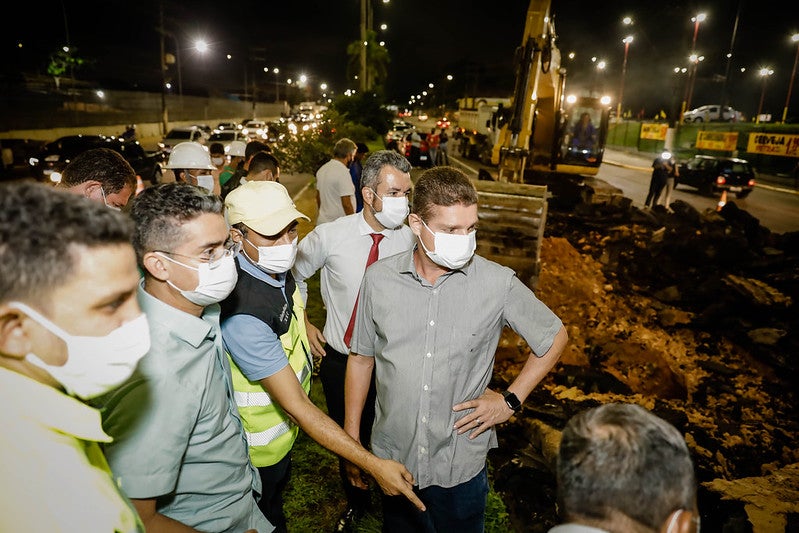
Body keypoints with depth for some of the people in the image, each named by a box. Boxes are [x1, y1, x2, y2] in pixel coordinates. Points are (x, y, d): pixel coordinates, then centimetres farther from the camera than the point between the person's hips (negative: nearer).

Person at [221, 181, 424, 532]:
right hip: (261, 450, -7)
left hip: (284, 430, 7)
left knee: (277, 496, 32)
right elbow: (296, 407, -36)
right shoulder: (243, 315, -39)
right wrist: (374, 465, -35)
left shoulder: (277, 269, -12)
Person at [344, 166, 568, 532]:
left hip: (460, 464, -1)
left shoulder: (498, 284, -15)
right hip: (391, 459, 2)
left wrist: (511, 400, -5)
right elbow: (361, 358, 1)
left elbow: (554, 337, 1)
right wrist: (351, 437, 5)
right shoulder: (379, 278, -10)